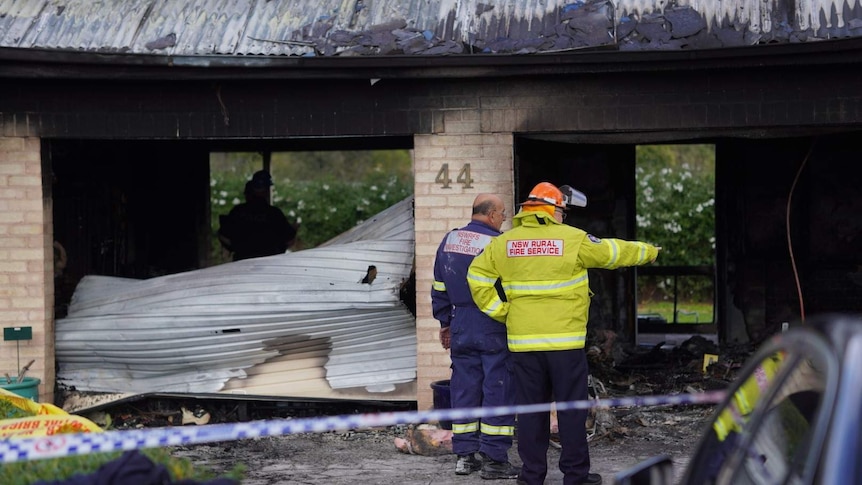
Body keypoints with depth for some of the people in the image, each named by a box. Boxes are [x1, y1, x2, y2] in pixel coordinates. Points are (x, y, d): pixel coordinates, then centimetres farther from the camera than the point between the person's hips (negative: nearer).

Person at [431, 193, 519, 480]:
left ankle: (464, 455, 14)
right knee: (498, 389, -1)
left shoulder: (449, 241, 8)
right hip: (494, 330, -6)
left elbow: (440, 288, 14)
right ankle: (493, 458, -1)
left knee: (464, 387, 11)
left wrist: (445, 323, 22)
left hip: (461, 327, 6)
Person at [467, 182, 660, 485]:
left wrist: (501, 312, 9)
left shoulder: (503, 243, 5)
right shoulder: (573, 239, -5)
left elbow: (478, 277, 5)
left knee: (530, 407, 8)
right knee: (572, 407, 5)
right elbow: (613, 253, 7)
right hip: (564, 339, -3)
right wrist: (647, 252, 24)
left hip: (523, 341, 3)